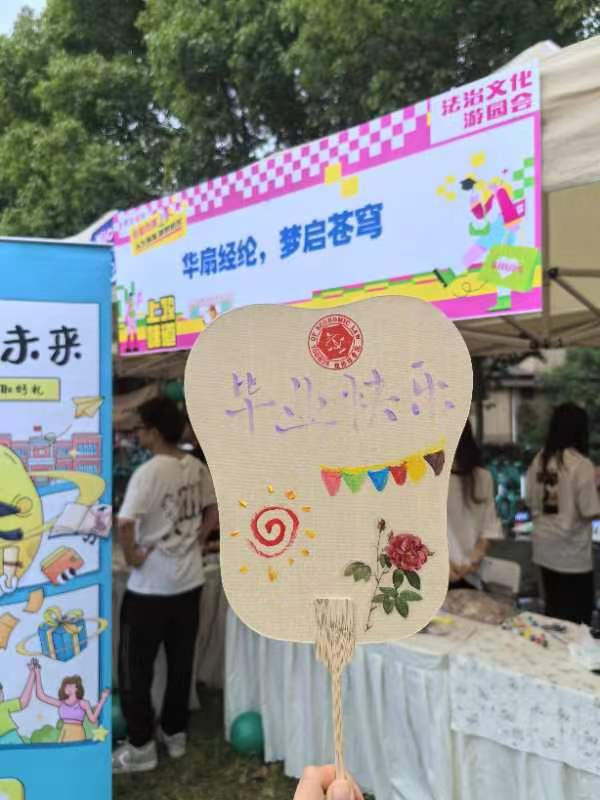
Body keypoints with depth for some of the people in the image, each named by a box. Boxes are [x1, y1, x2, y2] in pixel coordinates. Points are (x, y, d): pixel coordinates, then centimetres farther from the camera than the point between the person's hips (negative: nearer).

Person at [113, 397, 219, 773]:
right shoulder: (198, 468, 1)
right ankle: (175, 734, 31)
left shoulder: (148, 472, -20)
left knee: (136, 668, 9)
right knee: (181, 663, 18)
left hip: (150, 588, -7)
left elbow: (125, 524, -28)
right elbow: (214, 511, 12)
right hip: (189, 583, 7)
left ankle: (142, 747, 18)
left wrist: (132, 557, -12)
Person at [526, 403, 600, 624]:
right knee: (577, 616, 7)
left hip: (544, 549, 6)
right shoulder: (581, 464, -16)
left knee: (553, 611, 17)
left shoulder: (539, 459, 2)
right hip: (572, 554, -6)